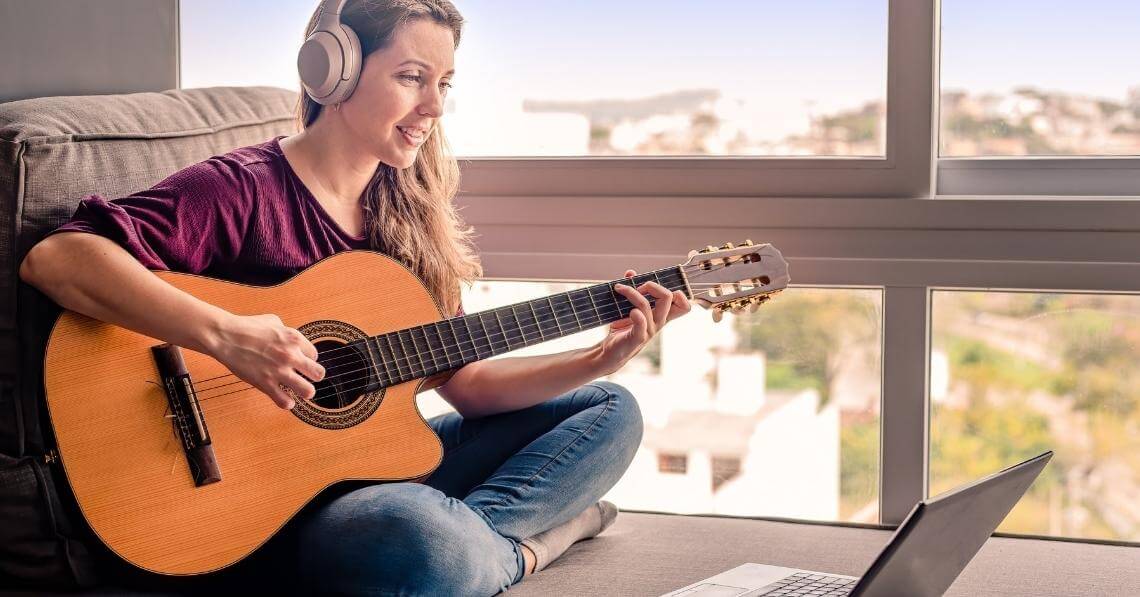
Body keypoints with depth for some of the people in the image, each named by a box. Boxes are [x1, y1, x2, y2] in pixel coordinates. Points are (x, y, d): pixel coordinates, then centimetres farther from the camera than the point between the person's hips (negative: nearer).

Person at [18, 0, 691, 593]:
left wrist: (601, 359, -3)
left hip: (385, 461, 8)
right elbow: (54, 257, -27)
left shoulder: (405, 211, 9)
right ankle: (528, 541, -6)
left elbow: (468, 383, 9)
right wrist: (224, 335, -36)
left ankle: (484, 533, -15)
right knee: (427, 543, -40)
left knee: (609, 409, 9)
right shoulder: (243, 190, -14)